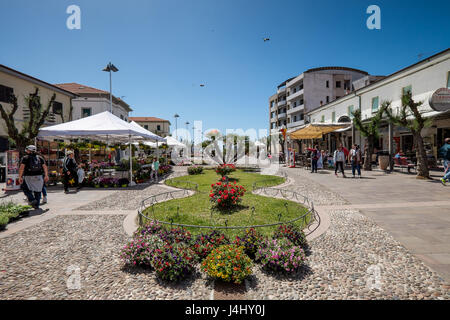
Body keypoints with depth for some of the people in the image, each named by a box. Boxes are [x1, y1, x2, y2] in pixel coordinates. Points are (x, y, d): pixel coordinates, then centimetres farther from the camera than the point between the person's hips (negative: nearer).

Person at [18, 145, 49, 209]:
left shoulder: (25, 158, 0)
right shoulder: (40, 157, 9)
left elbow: (21, 168, -10)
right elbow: (45, 167, 2)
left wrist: (20, 177, -9)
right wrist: (46, 175, 3)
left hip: (28, 177, -3)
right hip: (39, 177, 3)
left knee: (25, 188, 17)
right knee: (37, 191, 9)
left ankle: (32, 200, 1)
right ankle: (36, 205, 9)